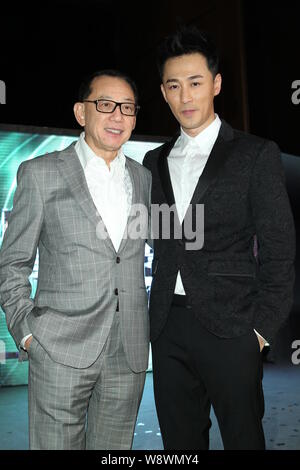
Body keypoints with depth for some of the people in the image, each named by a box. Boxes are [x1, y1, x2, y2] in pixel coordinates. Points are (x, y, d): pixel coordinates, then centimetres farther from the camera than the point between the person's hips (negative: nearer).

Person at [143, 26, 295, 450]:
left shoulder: (256, 155, -2)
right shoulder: (155, 162, 13)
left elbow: (278, 250, -4)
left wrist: (262, 329, -9)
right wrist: (154, 316, 7)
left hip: (229, 329, -4)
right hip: (168, 329, 5)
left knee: (243, 438, 5)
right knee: (179, 440, 14)